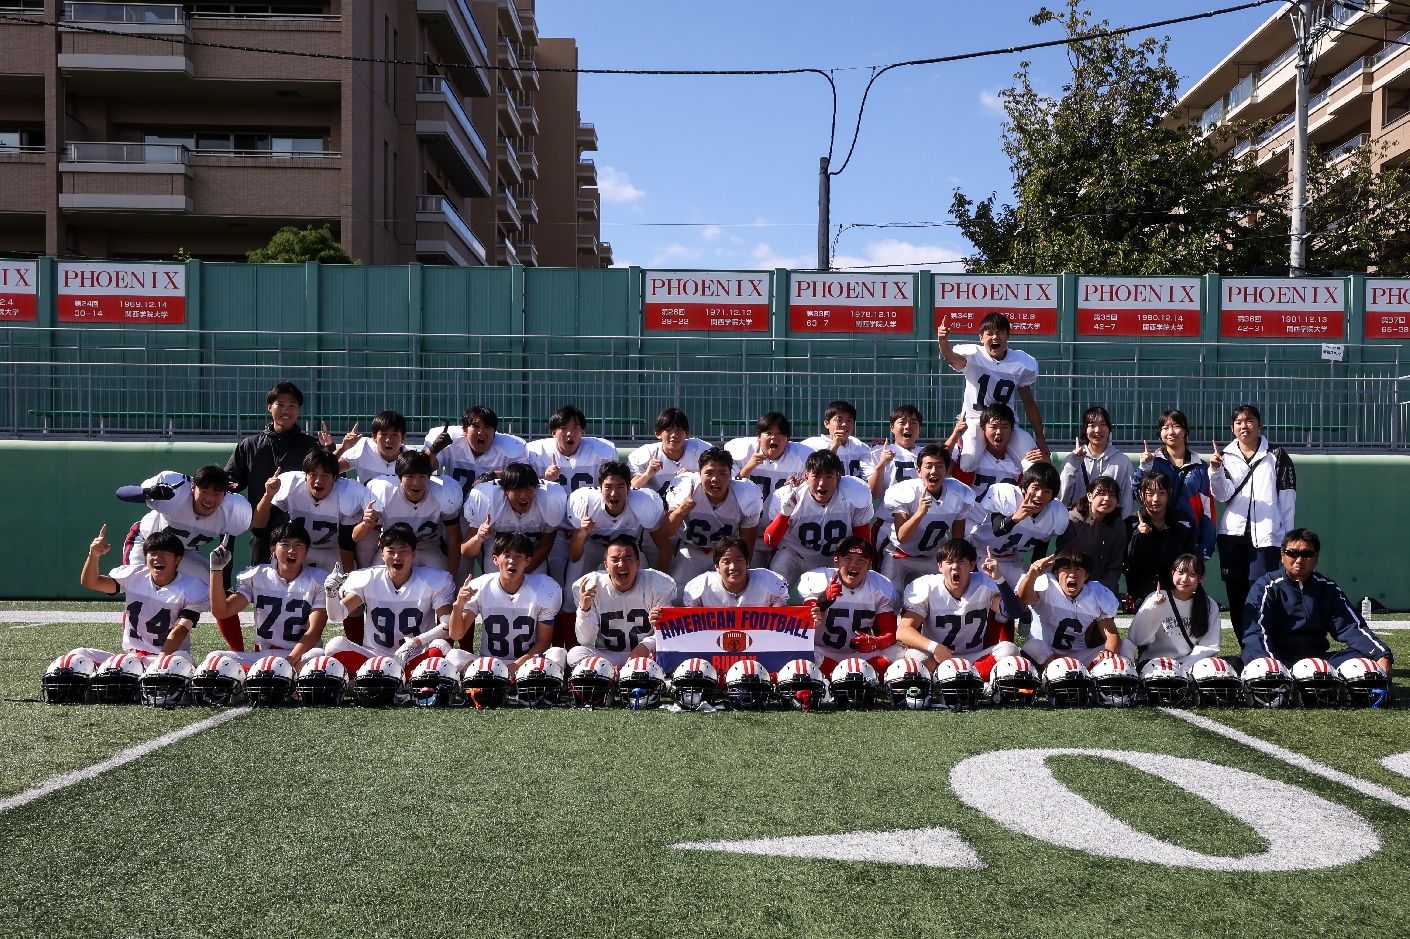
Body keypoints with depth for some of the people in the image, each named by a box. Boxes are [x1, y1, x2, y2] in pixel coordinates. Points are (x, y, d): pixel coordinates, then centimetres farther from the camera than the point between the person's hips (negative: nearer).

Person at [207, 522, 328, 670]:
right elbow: (221, 611, -1)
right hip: (262, 655, 3)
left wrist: (289, 661, -24)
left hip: (302, 655, -3)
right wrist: (216, 570, -10)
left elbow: (314, 631, -9)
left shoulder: (319, 581, -1)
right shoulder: (255, 577, 7)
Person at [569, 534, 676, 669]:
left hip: (647, 655, 0)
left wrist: (647, 646, -26)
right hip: (606, 656, 1)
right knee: (575, 654, -29)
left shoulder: (659, 585, -5)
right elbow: (585, 641, -7)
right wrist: (584, 608, -25)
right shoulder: (589, 586, -6)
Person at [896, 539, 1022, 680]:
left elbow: (1013, 612, -20)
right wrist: (933, 647, -35)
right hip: (935, 660, -2)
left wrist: (999, 578, -33)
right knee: (915, 654, -34)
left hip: (976, 661, 2)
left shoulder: (985, 585, -5)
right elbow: (903, 631, -17)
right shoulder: (926, 588, -9)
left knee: (1009, 649, -25)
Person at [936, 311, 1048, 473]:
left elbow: (1029, 403, 7)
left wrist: (1041, 439, 8)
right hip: (975, 421, -3)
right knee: (967, 464, -29)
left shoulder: (1023, 363, -3)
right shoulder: (973, 355, -12)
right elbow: (952, 358, -37)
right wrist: (943, 342, -60)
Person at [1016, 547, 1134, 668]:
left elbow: (1112, 635, -7)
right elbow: (1024, 599, -37)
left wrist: (1109, 652, -32)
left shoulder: (1098, 596, -1)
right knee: (1032, 647, -37)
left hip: (1079, 658, 4)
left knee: (1126, 646, -12)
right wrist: (1031, 575, -59)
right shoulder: (1047, 588, -13)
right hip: (1043, 658, -4)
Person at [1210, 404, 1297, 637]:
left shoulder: (1277, 456, 5)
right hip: (1232, 535, 3)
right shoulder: (1225, 456, 10)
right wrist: (1216, 470, -21)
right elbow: (1223, 495, -3)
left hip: (1265, 535, -3)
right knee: (1235, 594, 5)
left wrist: (1288, 537, 1)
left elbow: (1288, 499, 5)